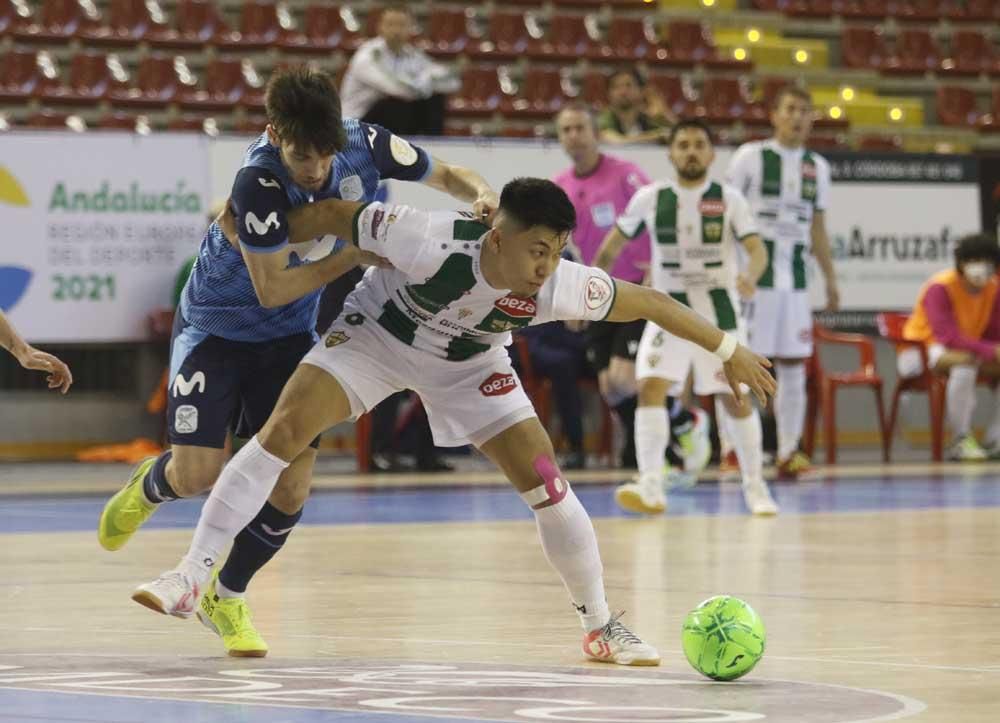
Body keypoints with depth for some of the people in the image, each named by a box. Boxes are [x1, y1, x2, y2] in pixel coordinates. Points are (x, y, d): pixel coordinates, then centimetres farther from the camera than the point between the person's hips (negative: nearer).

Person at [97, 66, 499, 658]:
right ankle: (150, 489, 27)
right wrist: (359, 253, -27)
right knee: (198, 473, -13)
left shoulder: (365, 145, -19)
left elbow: (446, 175, -2)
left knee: (292, 486, -4)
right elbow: (271, 288, -27)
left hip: (289, 333, 4)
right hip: (216, 325, -4)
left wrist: (481, 195, -24)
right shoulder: (258, 181, -34)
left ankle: (228, 599, 20)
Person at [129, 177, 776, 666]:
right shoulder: (432, 243, -42)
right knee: (283, 431, -20)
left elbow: (647, 301, -18)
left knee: (546, 483, -8)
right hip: (379, 332, -2)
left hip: (468, 364, 2)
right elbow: (334, 214, -28)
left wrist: (730, 351, -9)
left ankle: (601, 625, 11)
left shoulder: (558, 287, -33)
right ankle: (192, 578, -15)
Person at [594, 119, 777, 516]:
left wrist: (750, 276, -33)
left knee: (736, 398, 4)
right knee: (650, 386, -18)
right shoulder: (650, 198, -2)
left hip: (718, 308, 0)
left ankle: (755, 486, 20)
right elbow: (614, 244, 9)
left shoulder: (729, 199, -5)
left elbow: (757, 248, -12)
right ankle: (651, 487, -22)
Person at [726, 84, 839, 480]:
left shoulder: (817, 167, 12)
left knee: (793, 367, 3)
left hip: (795, 279, 5)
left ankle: (788, 451, 8)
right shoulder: (751, 156, -1)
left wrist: (830, 279, 15)